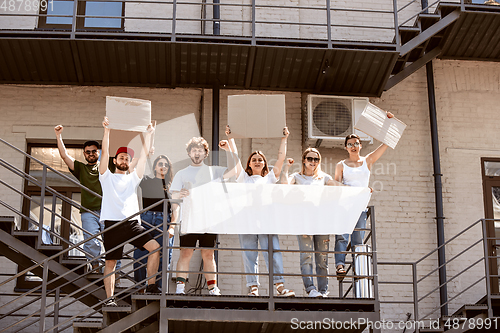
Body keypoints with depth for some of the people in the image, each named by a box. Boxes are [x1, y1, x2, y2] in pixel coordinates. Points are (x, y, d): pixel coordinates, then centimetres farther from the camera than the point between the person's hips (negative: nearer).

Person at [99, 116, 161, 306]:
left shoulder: (133, 178, 21)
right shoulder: (107, 177, 12)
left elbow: (144, 155, 17)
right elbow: (105, 152, 2)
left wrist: (148, 134, 15)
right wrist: (107, 130, -4)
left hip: (132, 223, 3)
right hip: (112, 224, -3)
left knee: (155, 247, -15)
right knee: (110, 262, -1)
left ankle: (151, 286, -9)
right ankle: (109, 297, 4)